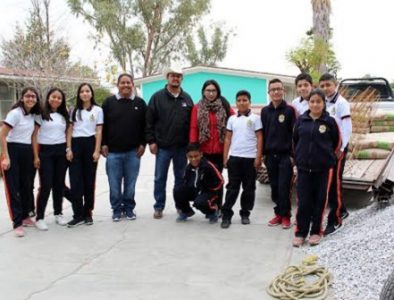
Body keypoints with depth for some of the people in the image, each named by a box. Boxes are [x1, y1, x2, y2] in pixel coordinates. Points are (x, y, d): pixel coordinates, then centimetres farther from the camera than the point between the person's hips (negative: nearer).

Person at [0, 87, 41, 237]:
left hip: (27, 152, 7)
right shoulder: (15, 113, -12)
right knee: (13, 187, -3)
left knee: (27, 185, 13)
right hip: (13, 151, -7)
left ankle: (25, 216, 27)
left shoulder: (33, 114, 9)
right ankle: (17, 223, 1)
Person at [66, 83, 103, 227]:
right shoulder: (74, 110, 12)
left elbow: (99, 132, 1)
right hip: (76, 145, 2)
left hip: (90, 144, -2)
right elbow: (69, 130, 10)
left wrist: (97, 151, -7)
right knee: (75, 180, -4)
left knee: (89, 180, 4)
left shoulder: (97, 110, 5)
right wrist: (69, 149, -1)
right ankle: (78, 214, 1)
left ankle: (87, 213, 14)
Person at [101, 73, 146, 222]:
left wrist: (142, 144, 0)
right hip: (113, 151, 0)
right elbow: (102, 125, 5)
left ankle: (129, 208, 20)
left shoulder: (140, 103, 5)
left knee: (130, 183, 7)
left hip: (133, 151, 0)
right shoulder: (109, 102, 3)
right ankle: (116, 209, 16)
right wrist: (103, 144, -2)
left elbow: (145, 125, 7)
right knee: (114, 183, 4)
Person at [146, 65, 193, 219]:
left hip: (182, 147, 2)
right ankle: (159, 207, 14)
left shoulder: (187, 99, 8)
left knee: (181, 178, 10)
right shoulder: (157, 97, -1)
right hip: (163, 146, -2)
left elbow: (192, 122, 10)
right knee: (160, 178, 4)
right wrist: (151, 141, -8)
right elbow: (149, 121, -3)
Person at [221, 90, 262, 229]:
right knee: (232, 187, 2)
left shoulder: (255, 118, 2)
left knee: (249, 188, 6)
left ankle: (245, 214, 17)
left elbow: (259, 138, 0)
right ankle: (226, 215, 4)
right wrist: (225, 157, 5)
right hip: (234, 157, 2)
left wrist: (258, 157, -7)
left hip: (250, 158, -1)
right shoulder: (232, 119, 9)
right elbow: (228, 139, 11)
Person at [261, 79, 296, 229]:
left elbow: (295, 133, -5)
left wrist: (293, 154, -9)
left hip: (285, 155, -4)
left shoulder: (289, 110, -4)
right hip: (270, 155, 4)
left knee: (284, 187, -4)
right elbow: (263, 133, 12)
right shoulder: (265, 111, 8)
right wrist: (263, 153, 9)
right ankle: (278, 213, 19)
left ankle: (285, 215, 8)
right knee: (274, 187, 8)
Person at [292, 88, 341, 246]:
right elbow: (295, 140, 13)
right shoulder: (301, 120, 2)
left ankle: (316, 232, 18)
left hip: (323, 168, -1)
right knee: (303, 201, 1)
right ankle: (300, 233, 9)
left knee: (320, 200, 5)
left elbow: (337, 142, 6)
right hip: (303, 167, 1)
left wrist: (326, 155, 11)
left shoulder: (329, 121, -3)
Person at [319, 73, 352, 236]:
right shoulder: (323, 103, 10)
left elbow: (347, 128, -15)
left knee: (334, 183, -5)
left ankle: (335, 220, 3)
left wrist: (340, 149, -17)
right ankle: (341, 210, 28)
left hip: (337, 147, -7)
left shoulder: (341, 103, -10)